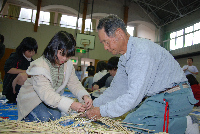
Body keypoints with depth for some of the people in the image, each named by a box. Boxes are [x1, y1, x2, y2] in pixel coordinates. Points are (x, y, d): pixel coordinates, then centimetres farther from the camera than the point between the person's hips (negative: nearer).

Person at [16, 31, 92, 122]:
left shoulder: (68, 65, -10)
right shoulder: (39, 66, -31)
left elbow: (74, 83, -11)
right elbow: (46, 93, -41)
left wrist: (85, 96, -34)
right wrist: (71, 104, -53)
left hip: (53, 98, 5)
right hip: (31, 100, -4)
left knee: (56, 116, -18)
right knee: (43, 117, -25)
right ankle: (24, 118, 6)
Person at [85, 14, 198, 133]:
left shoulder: (142, 50, -23)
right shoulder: (124, 58, 8)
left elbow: (133, 97, -27)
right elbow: (117, 89, 13)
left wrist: (102, 111, -17)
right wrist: (93, 105, 5)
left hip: (173, 97, -9)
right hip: (158, 96, 9)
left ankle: (185, 124, -3)